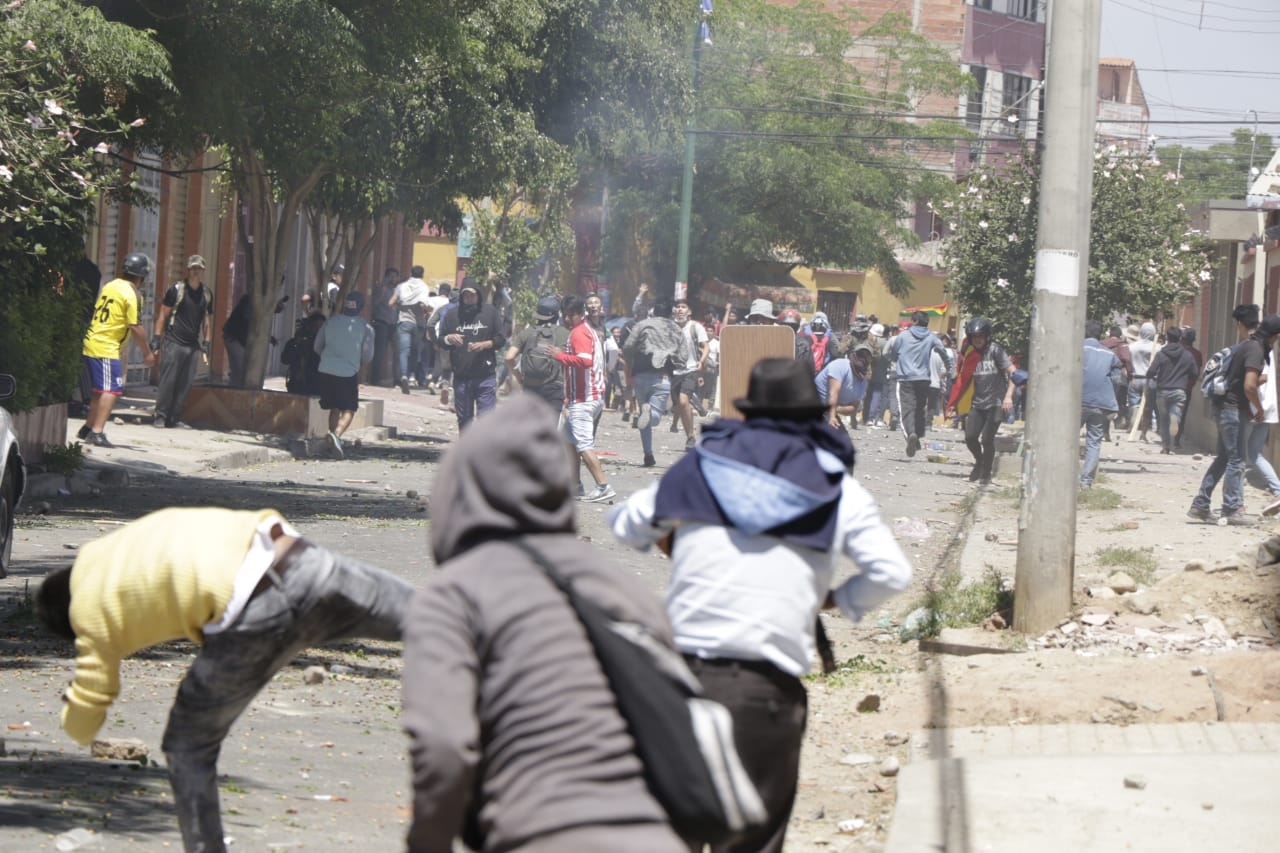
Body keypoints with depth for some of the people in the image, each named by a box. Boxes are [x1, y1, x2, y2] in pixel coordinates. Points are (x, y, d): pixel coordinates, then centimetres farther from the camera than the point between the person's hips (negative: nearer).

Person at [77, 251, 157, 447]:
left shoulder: (110, 286, 11)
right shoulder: (130, 294, -13)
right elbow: (135, 328, -15)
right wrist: (148, 353, -5)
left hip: (91, 344, 9)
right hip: (107, 349, -9)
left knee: (101, 390, 19)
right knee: (111, 390, -11)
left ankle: (87, 429, 25)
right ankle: (97, 432, -21)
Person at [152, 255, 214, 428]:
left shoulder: (206, 294, 12)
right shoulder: (176, 289, -2)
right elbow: (163, 314, 0)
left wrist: (205, 344, 15)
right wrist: (157, 338, -5)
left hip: (193, 346, 4)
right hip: (173, 342, -4)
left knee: (185, 384, 2)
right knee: (168, 380, -8)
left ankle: (175, 417, 8)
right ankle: (160, 415, -1)